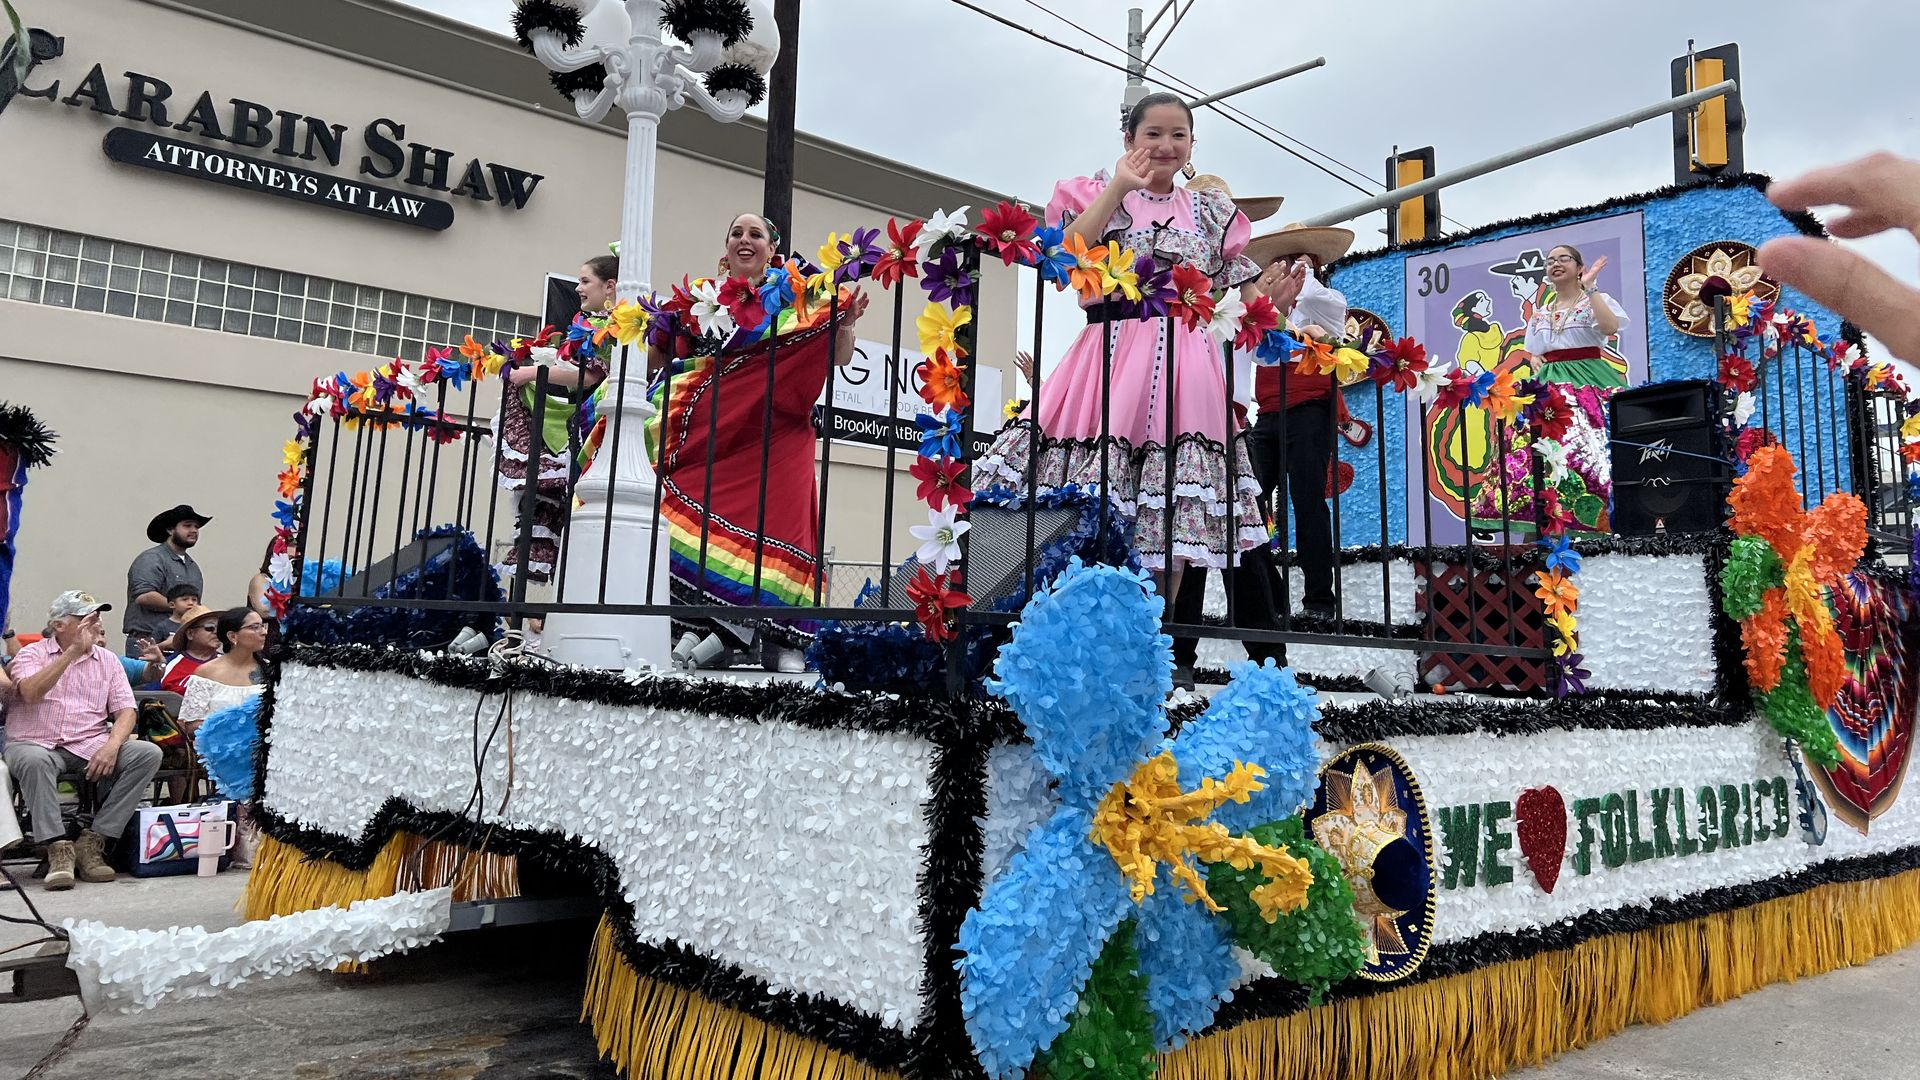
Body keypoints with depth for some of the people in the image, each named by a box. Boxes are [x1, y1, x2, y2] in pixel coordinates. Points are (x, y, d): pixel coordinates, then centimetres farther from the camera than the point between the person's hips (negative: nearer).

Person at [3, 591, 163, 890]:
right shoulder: (33, 654, 6)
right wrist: (73, 652, -20)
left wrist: (112, 746, -15)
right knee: (34, 761, -38)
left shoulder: (108, 661, 14)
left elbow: (125, 710, 5)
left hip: (90, 746, 3)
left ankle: (92, 842, -19)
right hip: (35, 743, -3)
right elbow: (30, 693, -16)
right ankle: (58, 848, -30)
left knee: (148, 753, -22)